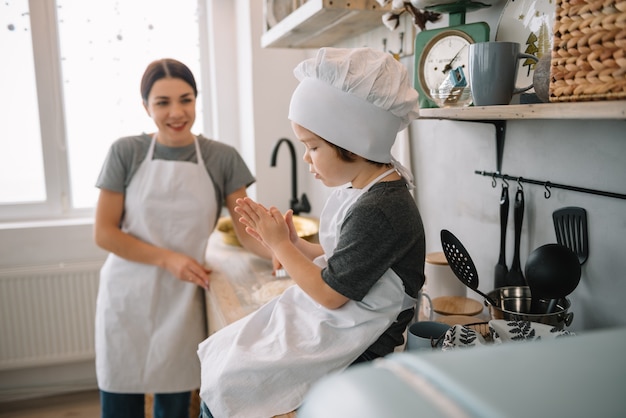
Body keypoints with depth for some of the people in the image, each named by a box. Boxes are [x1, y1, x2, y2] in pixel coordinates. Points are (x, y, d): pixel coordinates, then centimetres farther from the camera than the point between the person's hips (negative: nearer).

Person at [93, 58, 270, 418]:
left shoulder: (222, 158, -2)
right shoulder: (126, 153, -3)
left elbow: (247, 230, -5)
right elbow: (104, 232, -3)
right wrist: (167, 258, -15)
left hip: (183, 303, 1)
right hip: (127, 299, 0)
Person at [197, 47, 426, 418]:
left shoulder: (379, 211, -27)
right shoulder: (362, 189, 2)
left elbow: (330, 294, -21)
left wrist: (280, 245, -12)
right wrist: (293, 243, -1)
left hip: (350, 350, -9)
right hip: (329, 321, 9)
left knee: (222, 386, -7)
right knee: (221, 351, 11)